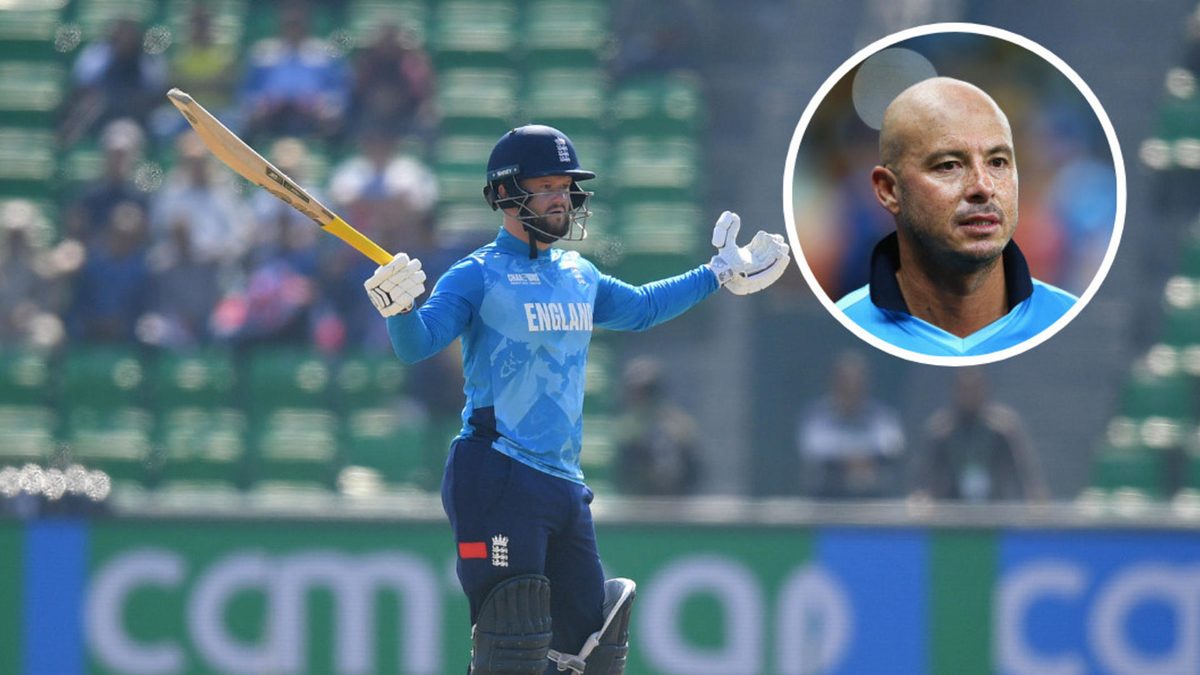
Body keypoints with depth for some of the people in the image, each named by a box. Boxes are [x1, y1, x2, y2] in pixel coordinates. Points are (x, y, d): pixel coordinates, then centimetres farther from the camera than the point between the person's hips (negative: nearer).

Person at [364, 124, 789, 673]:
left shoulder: (580, 278, 17)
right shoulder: (479, 277, -5)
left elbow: (640, 308, 36)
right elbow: (416, 345, -18)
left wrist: (719, 275, 38)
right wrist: (400, 310, -39)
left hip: (564, 484, 7)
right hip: (497, 481, -7)